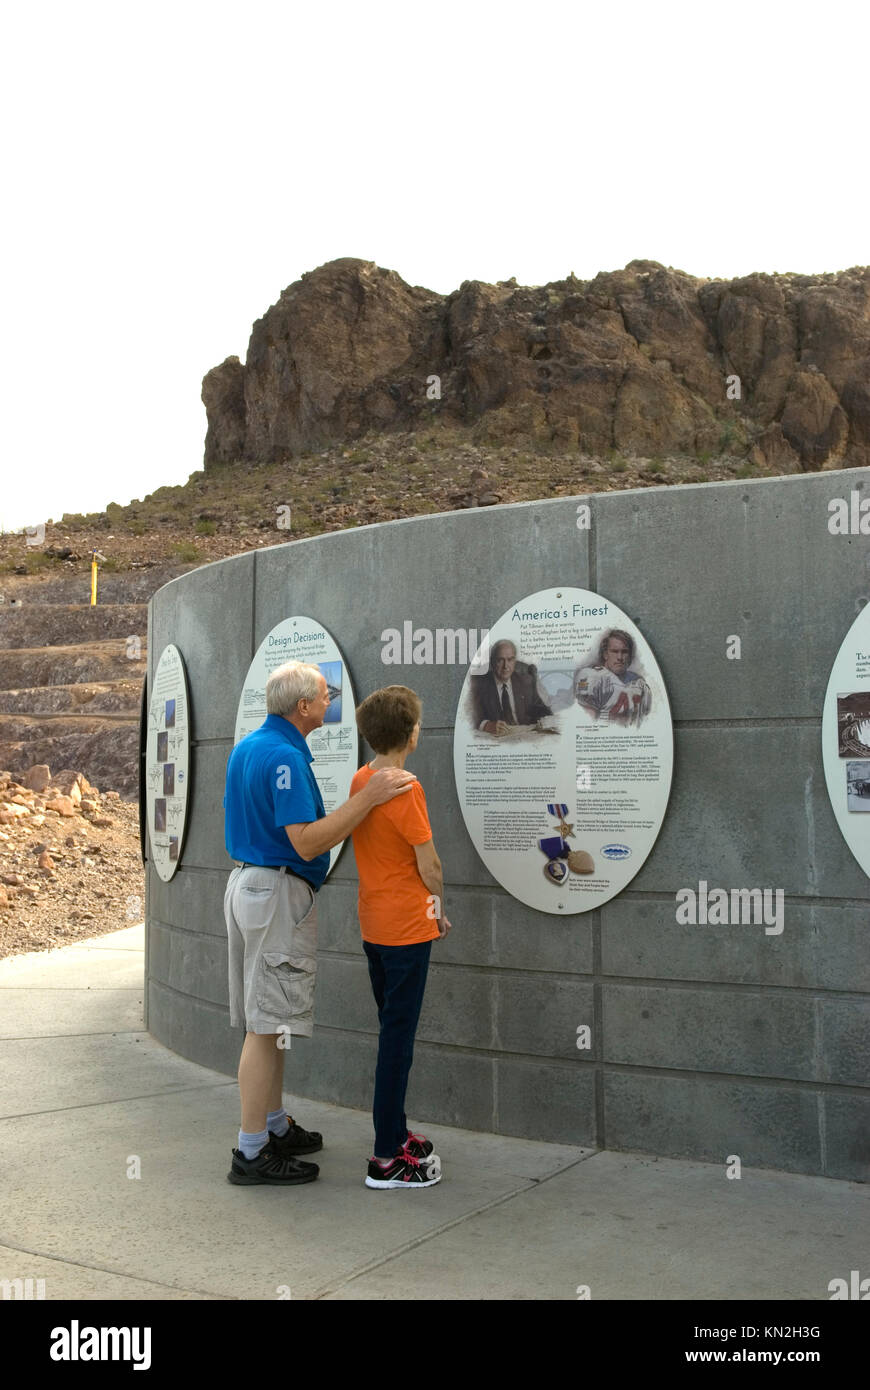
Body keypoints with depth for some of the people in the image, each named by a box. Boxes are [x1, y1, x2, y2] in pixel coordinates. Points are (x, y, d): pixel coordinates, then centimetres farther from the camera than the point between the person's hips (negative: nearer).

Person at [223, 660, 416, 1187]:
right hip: (279, 892, -10)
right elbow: (306, 843, -24)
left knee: (265, 1020, 16)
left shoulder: (247, 747, 12)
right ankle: (253, 1153, 2)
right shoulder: (285, 757, -20)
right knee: (268, 1025, -4)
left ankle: (276, 1126, 26)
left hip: (248, 881, 10)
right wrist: (369, 797, -24)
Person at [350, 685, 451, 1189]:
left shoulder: (360, 781, 5)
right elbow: (429, 868, -16)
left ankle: (395, 1130, 29)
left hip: (373, 924, 8)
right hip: (407, 928, -8)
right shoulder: (405, 790, -19)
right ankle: (387, 1158, 4)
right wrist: (440, 909, 4)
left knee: (393, 1030, 18)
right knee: (399, 1037, -2)